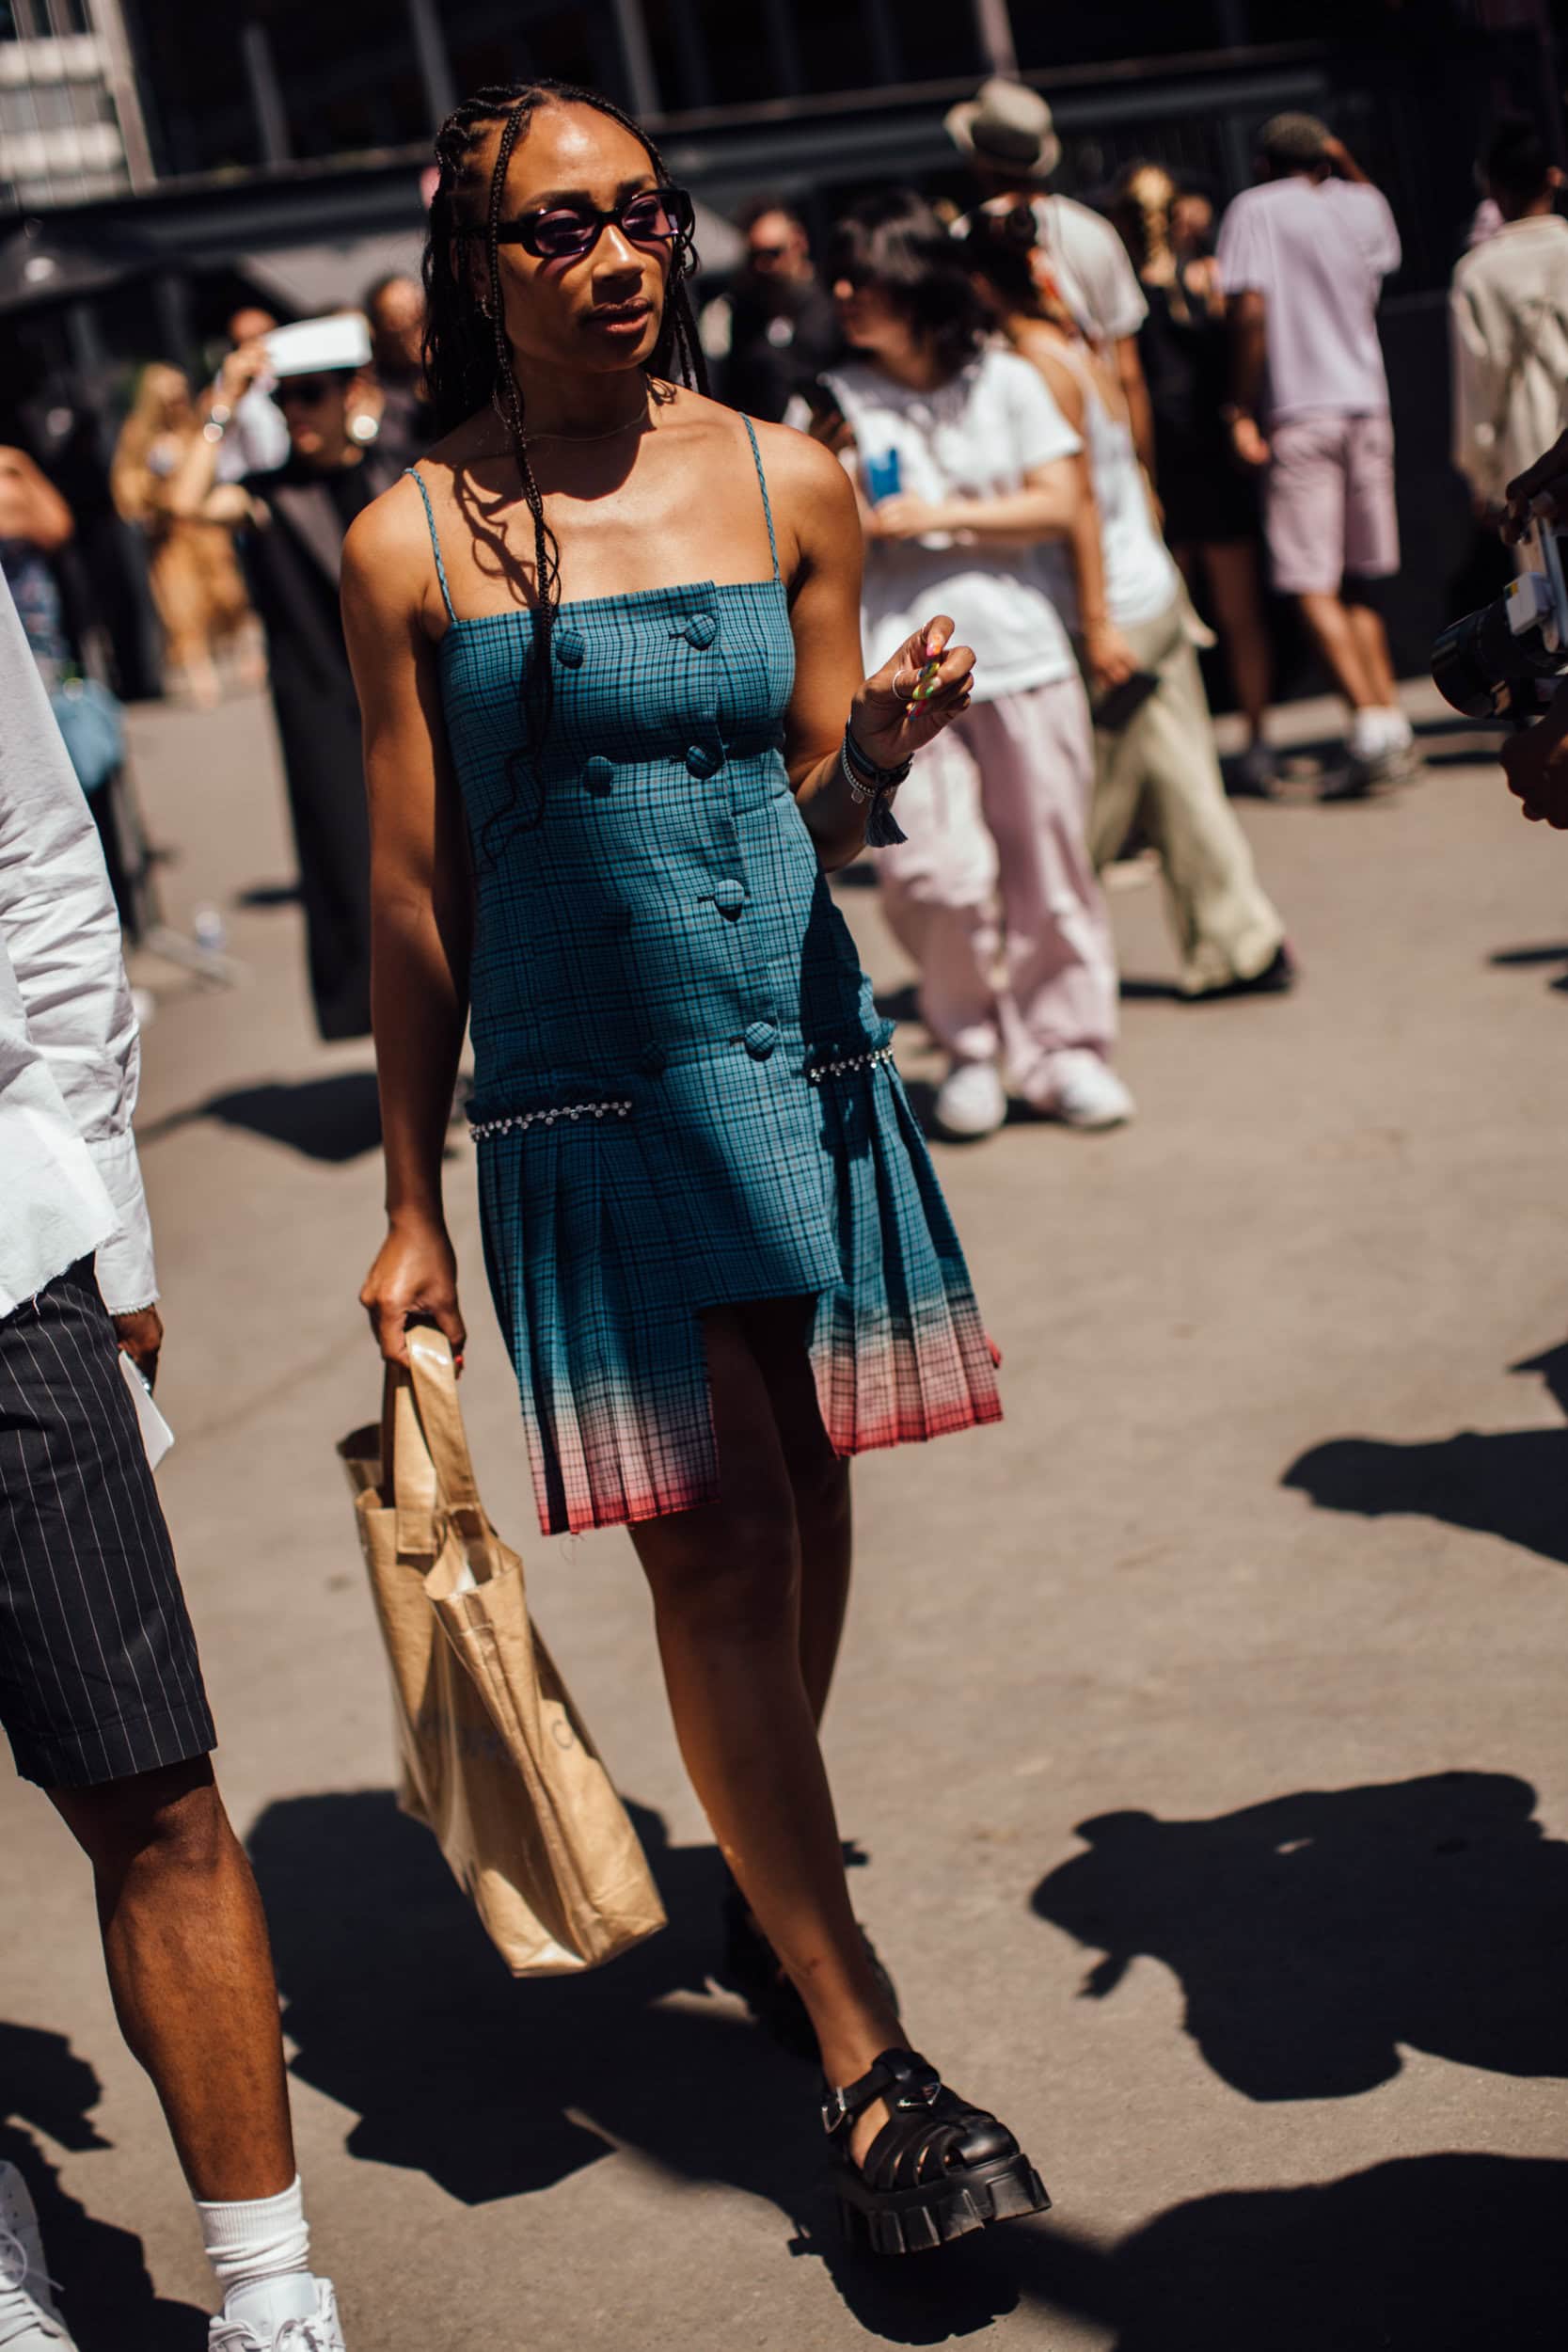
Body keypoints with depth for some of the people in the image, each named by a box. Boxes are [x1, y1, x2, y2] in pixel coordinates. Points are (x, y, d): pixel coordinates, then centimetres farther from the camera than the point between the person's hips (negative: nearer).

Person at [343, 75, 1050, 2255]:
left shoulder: (789, 483, 2)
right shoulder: (416, 541, -5)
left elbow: (820, 818, 9)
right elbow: (417, 892, 0)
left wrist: (880, 747, -16)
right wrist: (413, 1210, 3)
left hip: (802, 1061, 3)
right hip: (590, 1099, -3)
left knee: (801, 1507, 12)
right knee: (711, 1552, -5)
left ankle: (774, 1874, 38)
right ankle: (865, 2058, 1)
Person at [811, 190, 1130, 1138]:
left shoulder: (1007, 381, 7)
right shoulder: (839, 401, 6)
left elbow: (1059, 505, 0)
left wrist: (939, 518, -7)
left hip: (1021, 653, 1)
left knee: (1049, 863, 3)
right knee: (935, 872, -12)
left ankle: (1064, 1046, 18)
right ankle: (968, 1042, 11)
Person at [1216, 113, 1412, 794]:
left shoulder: (1257, 209, -3)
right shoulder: (1362, 204, 10)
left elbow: (1250, 311, -13)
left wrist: (1243, 411, -9)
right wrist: (1344, 165, 25)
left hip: (1299, 412, -5)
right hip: (1366, 405, 5)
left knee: (1312, 586, -7)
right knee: (1359, 582, 15)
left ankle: (1371, 723, -18)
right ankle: (1390, 719, 13)